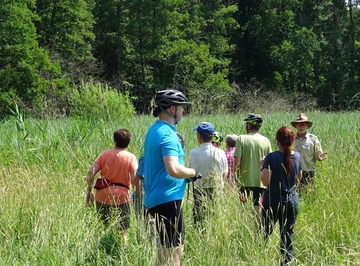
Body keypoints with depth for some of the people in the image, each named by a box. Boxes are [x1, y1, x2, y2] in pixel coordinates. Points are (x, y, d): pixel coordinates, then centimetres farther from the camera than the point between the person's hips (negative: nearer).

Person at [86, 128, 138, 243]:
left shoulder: (105, 154, 2)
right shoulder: (131, 157, -4)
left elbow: (91, 172, -5)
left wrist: (89, 191, 4)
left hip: (103, 195, 2)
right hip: (121, 196, -2)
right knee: (123, 231, 7)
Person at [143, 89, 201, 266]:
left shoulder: (154, 130, 14)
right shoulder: (167, 134, -18)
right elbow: (173, 170, -29)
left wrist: (186, 173, 16)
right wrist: (193, 172, -12)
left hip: (157, 197, 10)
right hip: (167, 198, -10)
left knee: (167, 247, 17)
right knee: (174, 250, -6)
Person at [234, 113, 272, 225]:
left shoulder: (241, 139, -7)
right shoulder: (266, 141, 1)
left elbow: (237, 161, -12)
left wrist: (237, 178, -4)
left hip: (245, 180, -2)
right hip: (260, 181, 2)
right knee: (259, 209, 8)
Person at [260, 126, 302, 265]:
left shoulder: (272, 157, -16)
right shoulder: (297, 157, 0)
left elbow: (265, 181, -22)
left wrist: (263, 168, -6)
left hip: (273, 202, -4)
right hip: (291, 202, 4)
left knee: (264, 235, 9)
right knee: (287, 237, 9)